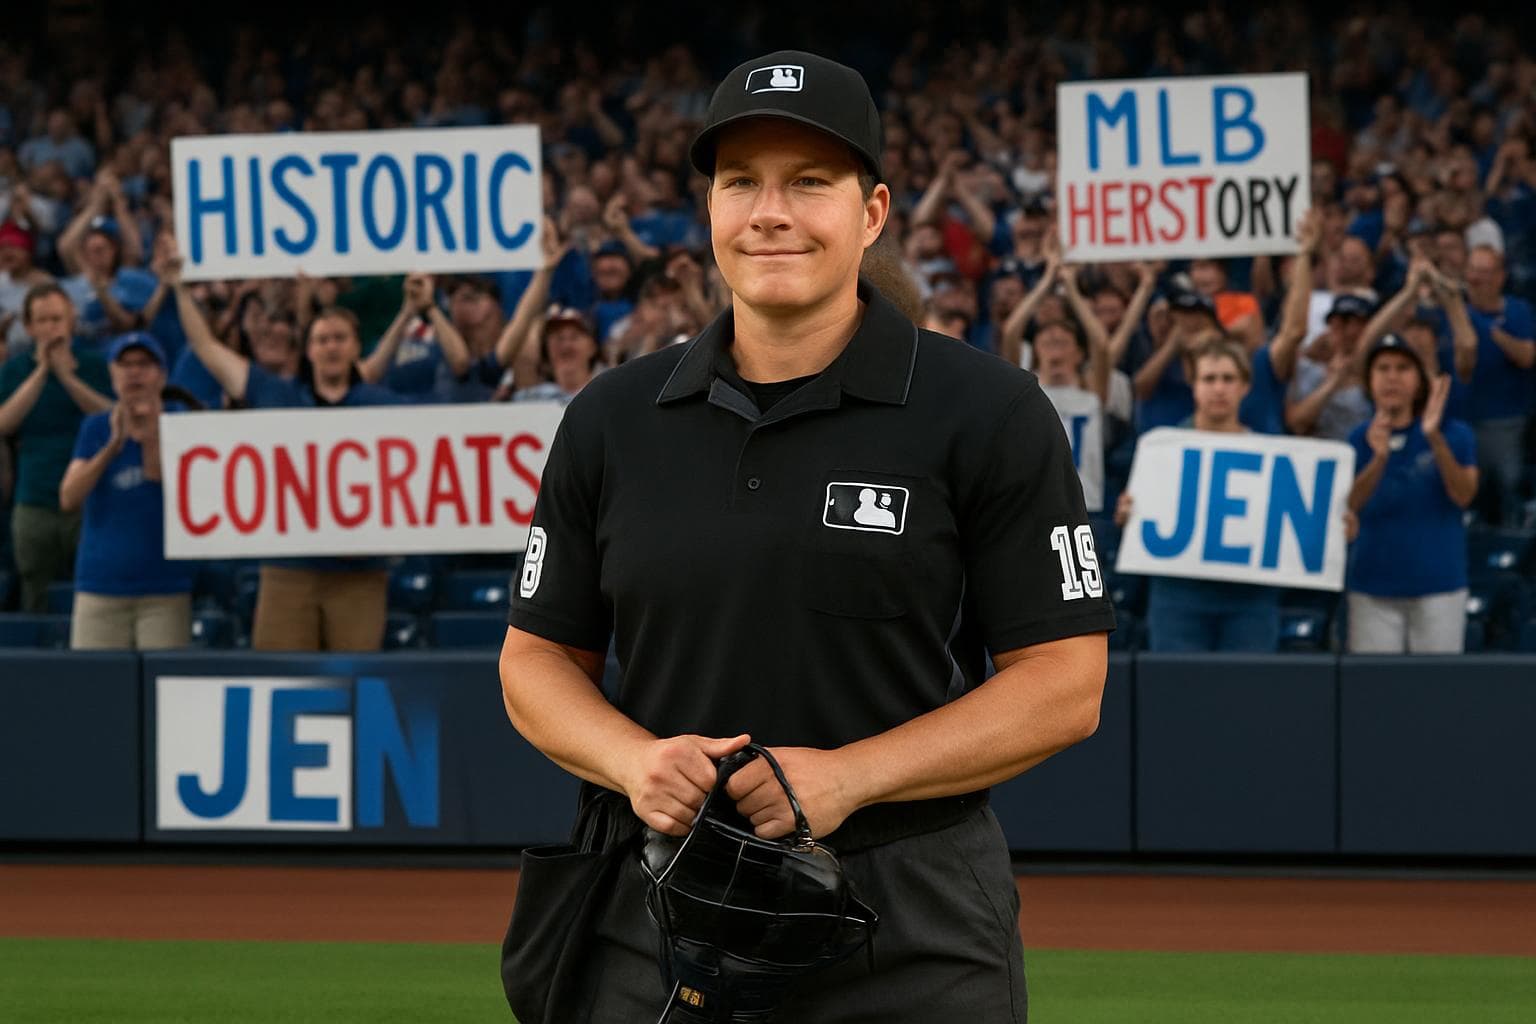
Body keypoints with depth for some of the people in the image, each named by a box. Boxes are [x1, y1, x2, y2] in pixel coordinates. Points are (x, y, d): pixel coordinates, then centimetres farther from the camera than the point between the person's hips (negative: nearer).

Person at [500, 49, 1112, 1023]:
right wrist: (633, 760, -8)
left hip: (912, 942, -3)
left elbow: (1065, 684, -5)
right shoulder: (612, 420, 9)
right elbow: (537, 658, 14)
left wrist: (848, 776, -16)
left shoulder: (990, 413, -2)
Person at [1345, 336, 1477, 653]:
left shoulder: (1455, 434, 1)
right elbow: (1351, 503, -10)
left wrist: (1436, 439, -28)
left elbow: (1463, 495, -14)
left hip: (1438, 584, -1)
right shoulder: (1360, 439, 5)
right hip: (1373, 587, 1)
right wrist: (1379, 458, -29)